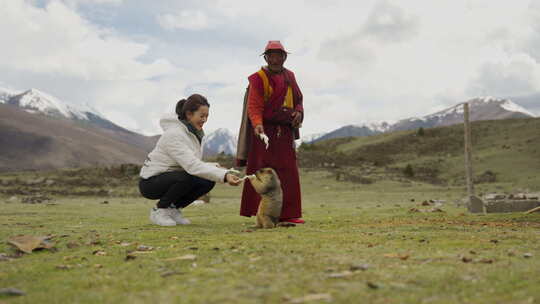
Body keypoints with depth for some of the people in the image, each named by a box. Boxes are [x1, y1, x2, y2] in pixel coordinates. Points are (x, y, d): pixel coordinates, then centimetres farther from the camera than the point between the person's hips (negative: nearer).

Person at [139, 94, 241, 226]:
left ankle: (173, 208, 6)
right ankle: (159, 210, -10)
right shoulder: (174, 134, -24)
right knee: (189, 178, -33)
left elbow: (193, 164, 5)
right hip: (150, 182, -8)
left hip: (171, 178, 8)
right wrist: (224, 176, -42)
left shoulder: (194, 133, 4)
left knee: (208, 182, -11)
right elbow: (192, 166, -35)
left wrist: (215, 167, -14)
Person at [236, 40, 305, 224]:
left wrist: (298, 112, -1)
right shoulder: (258, 78, -5)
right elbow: (254, 107, -13)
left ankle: (287, 214, 11)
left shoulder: (289, 76, 15)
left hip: (285, 132, 6)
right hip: (264, 131, -6)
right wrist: (257, 125, -31)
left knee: (288, 173, 5)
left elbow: (298, 100, 22)